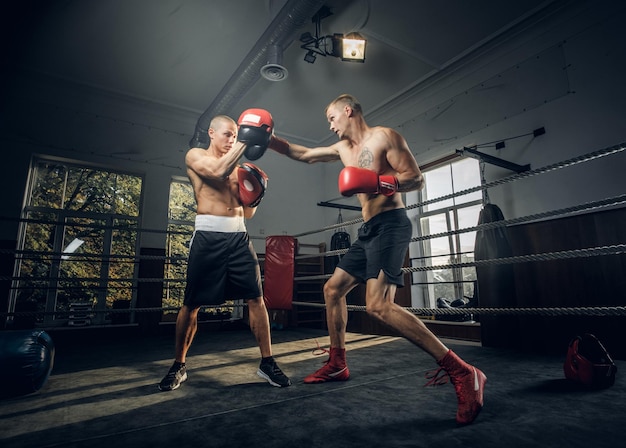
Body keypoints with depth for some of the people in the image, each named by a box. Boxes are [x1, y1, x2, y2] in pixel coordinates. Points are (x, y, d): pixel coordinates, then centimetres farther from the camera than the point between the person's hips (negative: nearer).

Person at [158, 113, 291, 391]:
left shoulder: (237, 167, 20)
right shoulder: (195, 156, 9)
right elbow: (218, 170, -16)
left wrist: (255, 196, 0)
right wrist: (244, 142, -11)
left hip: (239, 236, 4)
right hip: (208, 236, -4)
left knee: (256, 298, -2)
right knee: (192, 304, 3)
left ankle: (267, 363, 9)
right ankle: (178, 366, 22)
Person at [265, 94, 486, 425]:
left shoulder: (384, 136, -4)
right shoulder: (343, 148, 21)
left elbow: (416, 179, -9)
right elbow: (303, 154, 27)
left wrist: (378, 182, -23)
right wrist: (268, 140, 21)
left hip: (390, 225, -9)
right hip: (368, 230, 10)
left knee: (378, 306, -24)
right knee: (333, 288, 12)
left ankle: (462, 373, -17)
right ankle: (337, 364, 25)